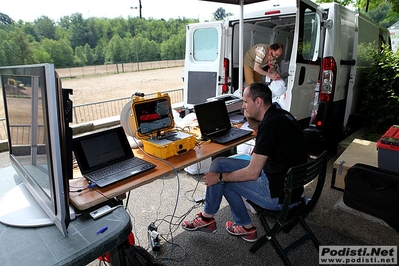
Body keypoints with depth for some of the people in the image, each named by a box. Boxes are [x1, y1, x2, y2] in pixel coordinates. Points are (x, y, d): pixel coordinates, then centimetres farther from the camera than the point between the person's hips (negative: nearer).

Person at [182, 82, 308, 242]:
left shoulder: (269, 124, -24)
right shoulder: (281, 115, 4)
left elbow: (252, 173, -23)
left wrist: (220, 177, -9)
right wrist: (250, 116, 4)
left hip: (279, 195, -9)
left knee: (220, 176, -4)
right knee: (219, 164, 8)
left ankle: (207, 219, 21)